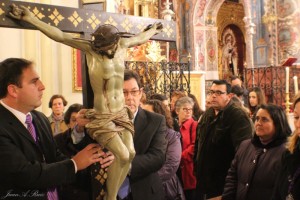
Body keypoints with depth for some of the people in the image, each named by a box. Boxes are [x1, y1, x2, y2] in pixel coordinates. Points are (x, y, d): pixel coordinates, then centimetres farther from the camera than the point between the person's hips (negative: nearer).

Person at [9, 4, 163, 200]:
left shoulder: (122, 45, 3)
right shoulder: (90, 48, -10)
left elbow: (140, 38, 24)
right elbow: (61, 36, -16)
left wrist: (152, 30, 42)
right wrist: (31, 18, -21)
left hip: (121, 113, 6)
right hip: (102, 117, -5)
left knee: (131, 153, -9)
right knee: (122, 155, -18)